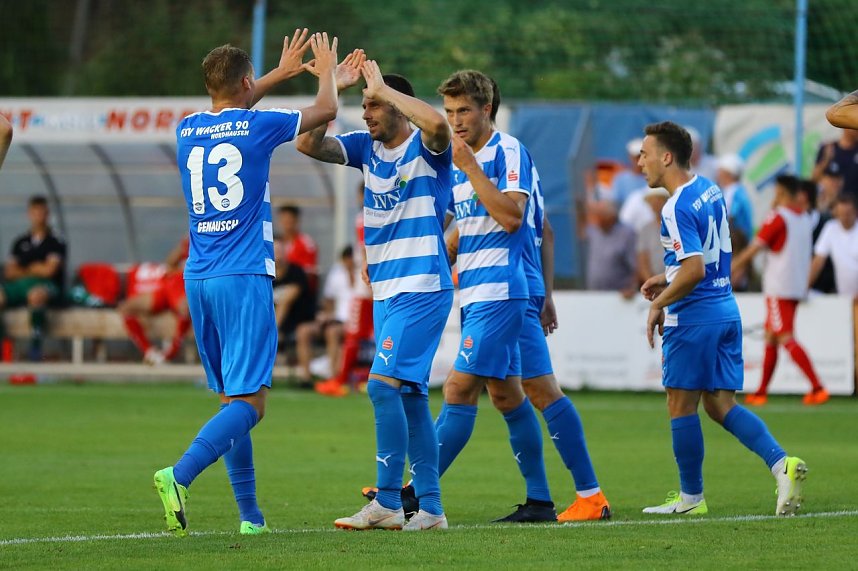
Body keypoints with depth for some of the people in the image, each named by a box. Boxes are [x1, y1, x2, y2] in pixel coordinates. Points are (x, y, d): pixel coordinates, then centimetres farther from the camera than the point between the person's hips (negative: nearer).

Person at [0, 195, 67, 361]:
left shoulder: (56, 242, 5)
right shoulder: (20, 242, 19)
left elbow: (48, 270, -6)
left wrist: (25, 269, 7)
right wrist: (35, 270, -2)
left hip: (47, 286, -5)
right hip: (19, 286, 5)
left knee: (36, 294, -43)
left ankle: (36, 342, -38)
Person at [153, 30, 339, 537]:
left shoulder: (188, 130, 10)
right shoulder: (256, 127, -4)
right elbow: (327, 110, 12)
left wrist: (284, 72, 44)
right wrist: (327, 71, 34)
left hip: (198, 279, 6)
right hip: (244, 277, -6)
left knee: (232, 398, 12)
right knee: (248, 402, -11)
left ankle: (250, 514, 11)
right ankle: (180, 475, -32)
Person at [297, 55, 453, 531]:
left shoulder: (426, 148, -8)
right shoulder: (366, 147, 11)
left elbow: (438, 124, -31)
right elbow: (309, 144, 3)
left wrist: (383, 87, -21)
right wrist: (332, 87, -5)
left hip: (422, 290, -8)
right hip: (385, 293, 8)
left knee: (383, 385, -17)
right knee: (410, 398, 8)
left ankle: (387, 503, -14)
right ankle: (431, 507, 12)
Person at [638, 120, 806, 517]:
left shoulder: (677, 208, -18)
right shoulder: (709, 190, 11)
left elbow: (694, 271, -25)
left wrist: (659, 304, -12)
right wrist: (666, 279, 21)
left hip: (692, 318, -9)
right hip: (726, 310, 9)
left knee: (681, 406, 2)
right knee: (720, 405, 9)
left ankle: (691, 497, 9)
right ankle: (782, 464, -6)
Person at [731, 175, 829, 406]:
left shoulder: (778, 217, -11)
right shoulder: (805, 218, 11)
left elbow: (753, 250, -11)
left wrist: (729, 269, -4)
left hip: (779, 288, -8)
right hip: (798, 286, 8)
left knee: (786, 339, -10)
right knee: (771, 337, 14)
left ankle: (817, 387, -21)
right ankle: (761, 392, 16)